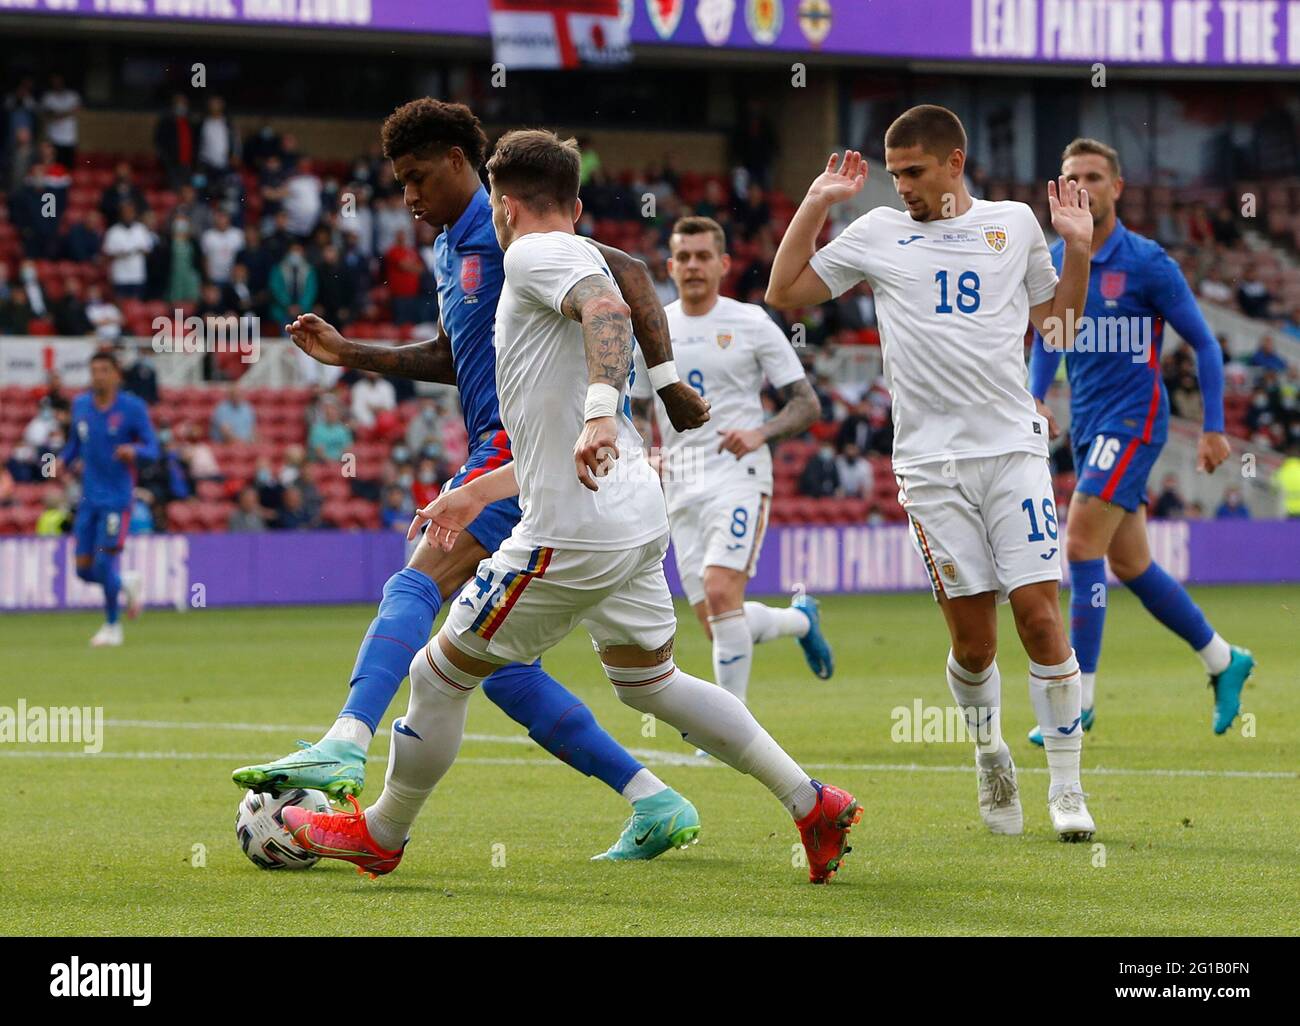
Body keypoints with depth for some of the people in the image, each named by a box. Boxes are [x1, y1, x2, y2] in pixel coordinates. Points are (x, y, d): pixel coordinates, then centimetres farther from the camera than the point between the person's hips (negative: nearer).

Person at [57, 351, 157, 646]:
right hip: (88, 499, 5)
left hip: (117, 498, -5)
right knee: (84, 569, 3)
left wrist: (134, 451, -28)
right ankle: (128, 583, 33)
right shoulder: (80, 405, 7)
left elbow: (152, 449, -6)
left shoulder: (133, 408, -7)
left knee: (104, 564, -9)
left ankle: (112, 627, 10)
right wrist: (63, 460, 1)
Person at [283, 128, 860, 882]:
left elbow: (608, 308, -29)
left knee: (440, 675, 5)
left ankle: (379, 834, 20)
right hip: (638, 519, 10)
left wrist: (600, 410, -44)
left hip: (572, 536, -10)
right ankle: (814, 804, 17)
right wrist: (477, 494, 35)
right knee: (650, 682, 22)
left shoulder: (534, 254, -6)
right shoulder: (584, 268, 23)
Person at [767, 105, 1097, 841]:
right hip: (931, 461, 0)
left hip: (1013, 446, 0)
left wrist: (1078, 249, 7)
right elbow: (785, 294, 14)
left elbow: (1059, 321, 21)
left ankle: (1067, 787, -1)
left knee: (1040, 613, -9)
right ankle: (990, 754, 25)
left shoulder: (1015, 224, 12)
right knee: (973, 637, -2)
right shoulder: (879, 233, 10)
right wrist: (817, 204, 9)